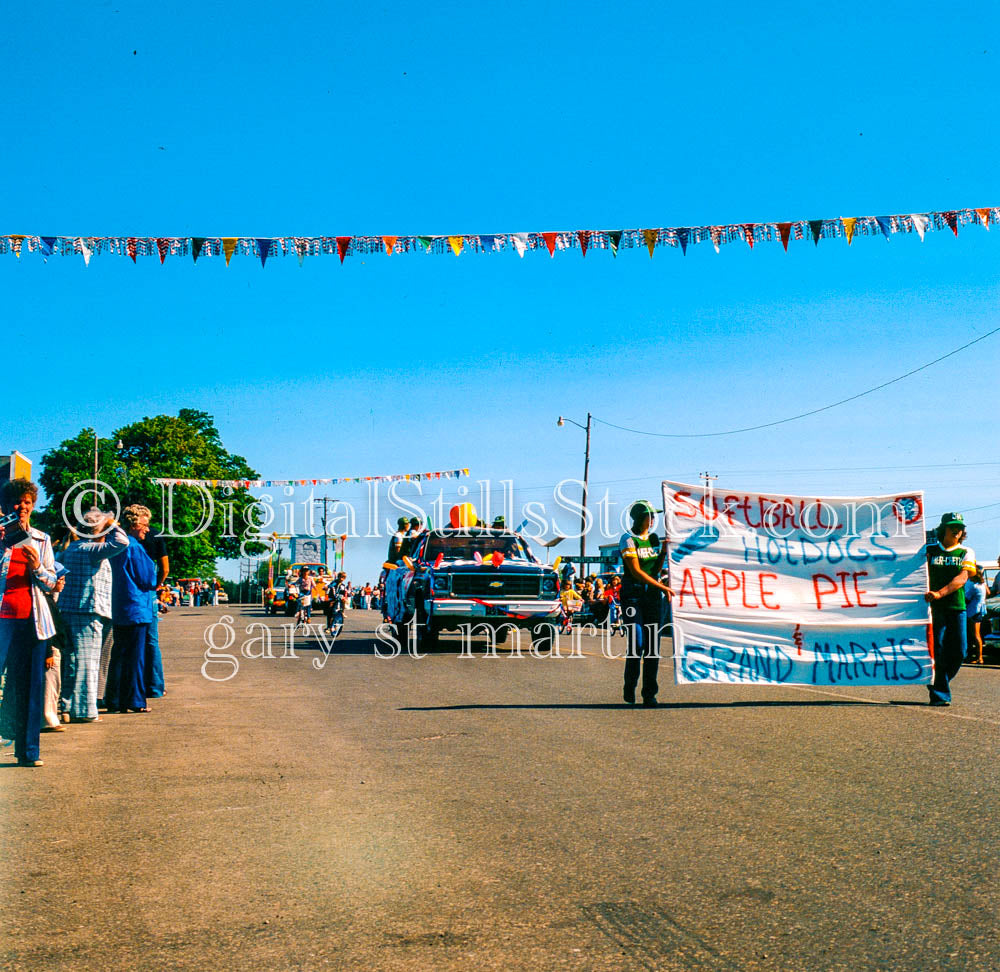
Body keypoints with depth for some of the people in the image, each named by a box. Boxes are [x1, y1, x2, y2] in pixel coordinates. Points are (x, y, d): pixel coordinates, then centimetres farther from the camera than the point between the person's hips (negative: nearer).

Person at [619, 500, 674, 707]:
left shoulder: (654, 538, 12)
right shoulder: (628, 539, -8)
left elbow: (655, 570, 13)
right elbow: (636, 571, -14)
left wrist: (663, 552, 0)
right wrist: (662, 587, -15)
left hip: (652, 593, 6)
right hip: (632, 594, -5)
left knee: (653, 642, 1)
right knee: (637, 641, -11)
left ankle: (649, 694, 6)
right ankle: (630, 688, 10)